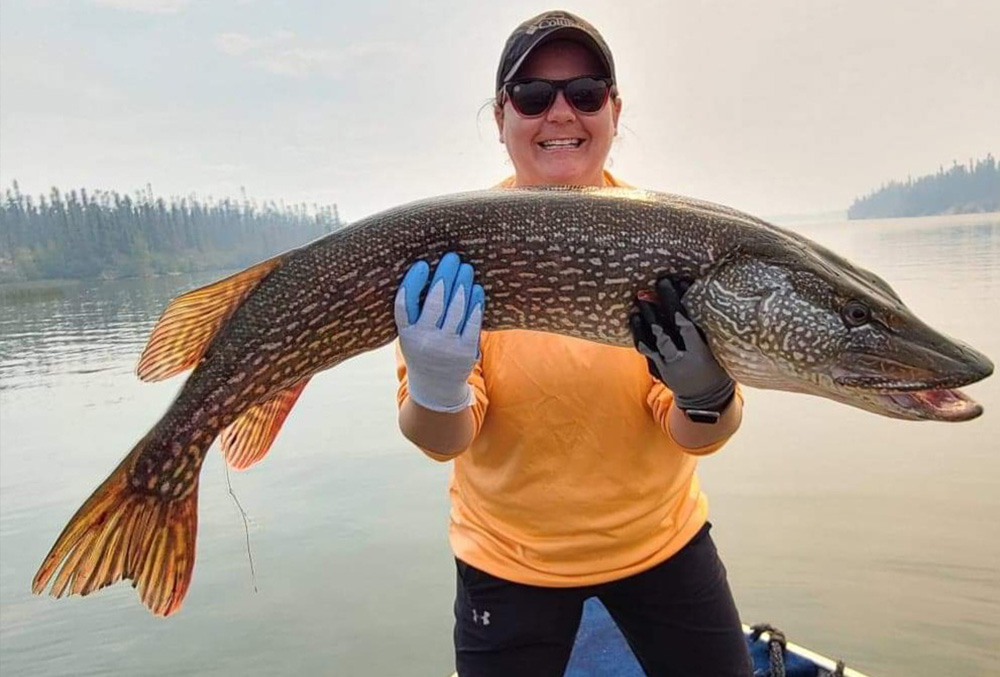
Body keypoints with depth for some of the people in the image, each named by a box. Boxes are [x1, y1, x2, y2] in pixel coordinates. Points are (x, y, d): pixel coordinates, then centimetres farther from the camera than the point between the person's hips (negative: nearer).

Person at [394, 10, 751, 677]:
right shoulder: (456, 240, -14)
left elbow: (696, 438, -13)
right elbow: (441, 440, -17)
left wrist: (706, 395, -35)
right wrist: (437, 389, -38)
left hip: (661, 538, 2)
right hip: (509, 557, -1)